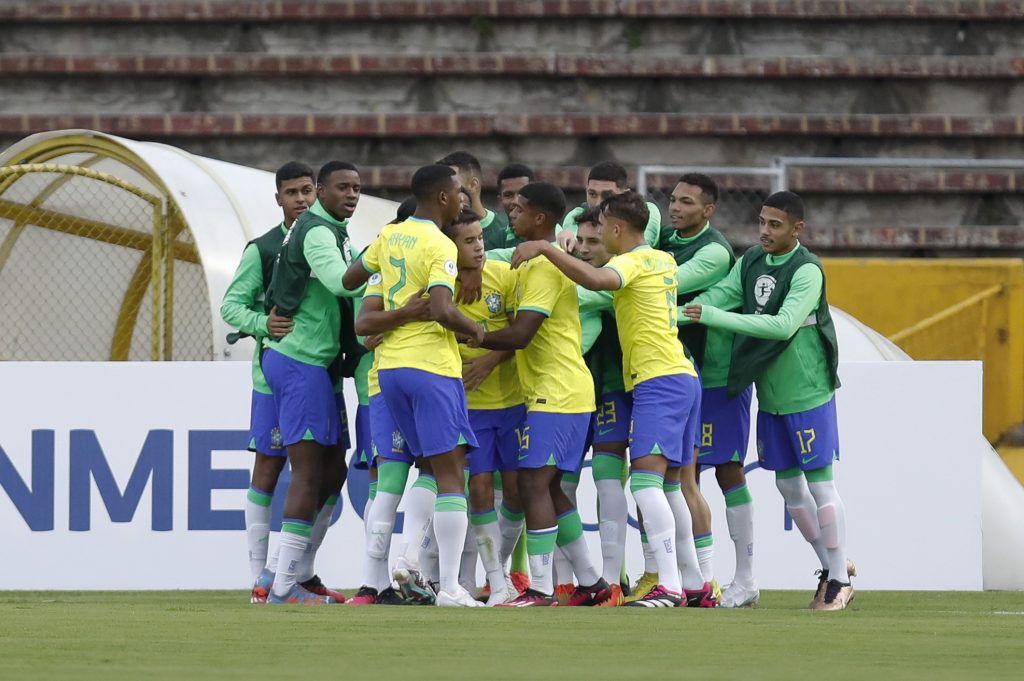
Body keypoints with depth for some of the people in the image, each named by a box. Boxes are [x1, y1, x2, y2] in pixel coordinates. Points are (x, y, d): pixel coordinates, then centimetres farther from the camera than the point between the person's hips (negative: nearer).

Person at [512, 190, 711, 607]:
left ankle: (670, 586, -27)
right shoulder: (663, 261, 17)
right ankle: (693, 584, 18)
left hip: (658, 381, -10)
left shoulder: (633, 262, -9)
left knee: (645, 480, -17)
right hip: (683, 379, 10)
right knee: (667, 485, 15)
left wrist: (546, 249, -27)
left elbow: (595, 280, -31)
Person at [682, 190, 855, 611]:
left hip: (807, 394, -7)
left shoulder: (807, 271, -17)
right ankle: (831, 565, 27)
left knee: (819, 483, -2)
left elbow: (783, 325, -27)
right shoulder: (751, 261, 6)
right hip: (770, 394, 7)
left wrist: (714, 317, -30)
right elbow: (718, 296, 0)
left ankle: (839, 581, 7)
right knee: (788, 484, 12)